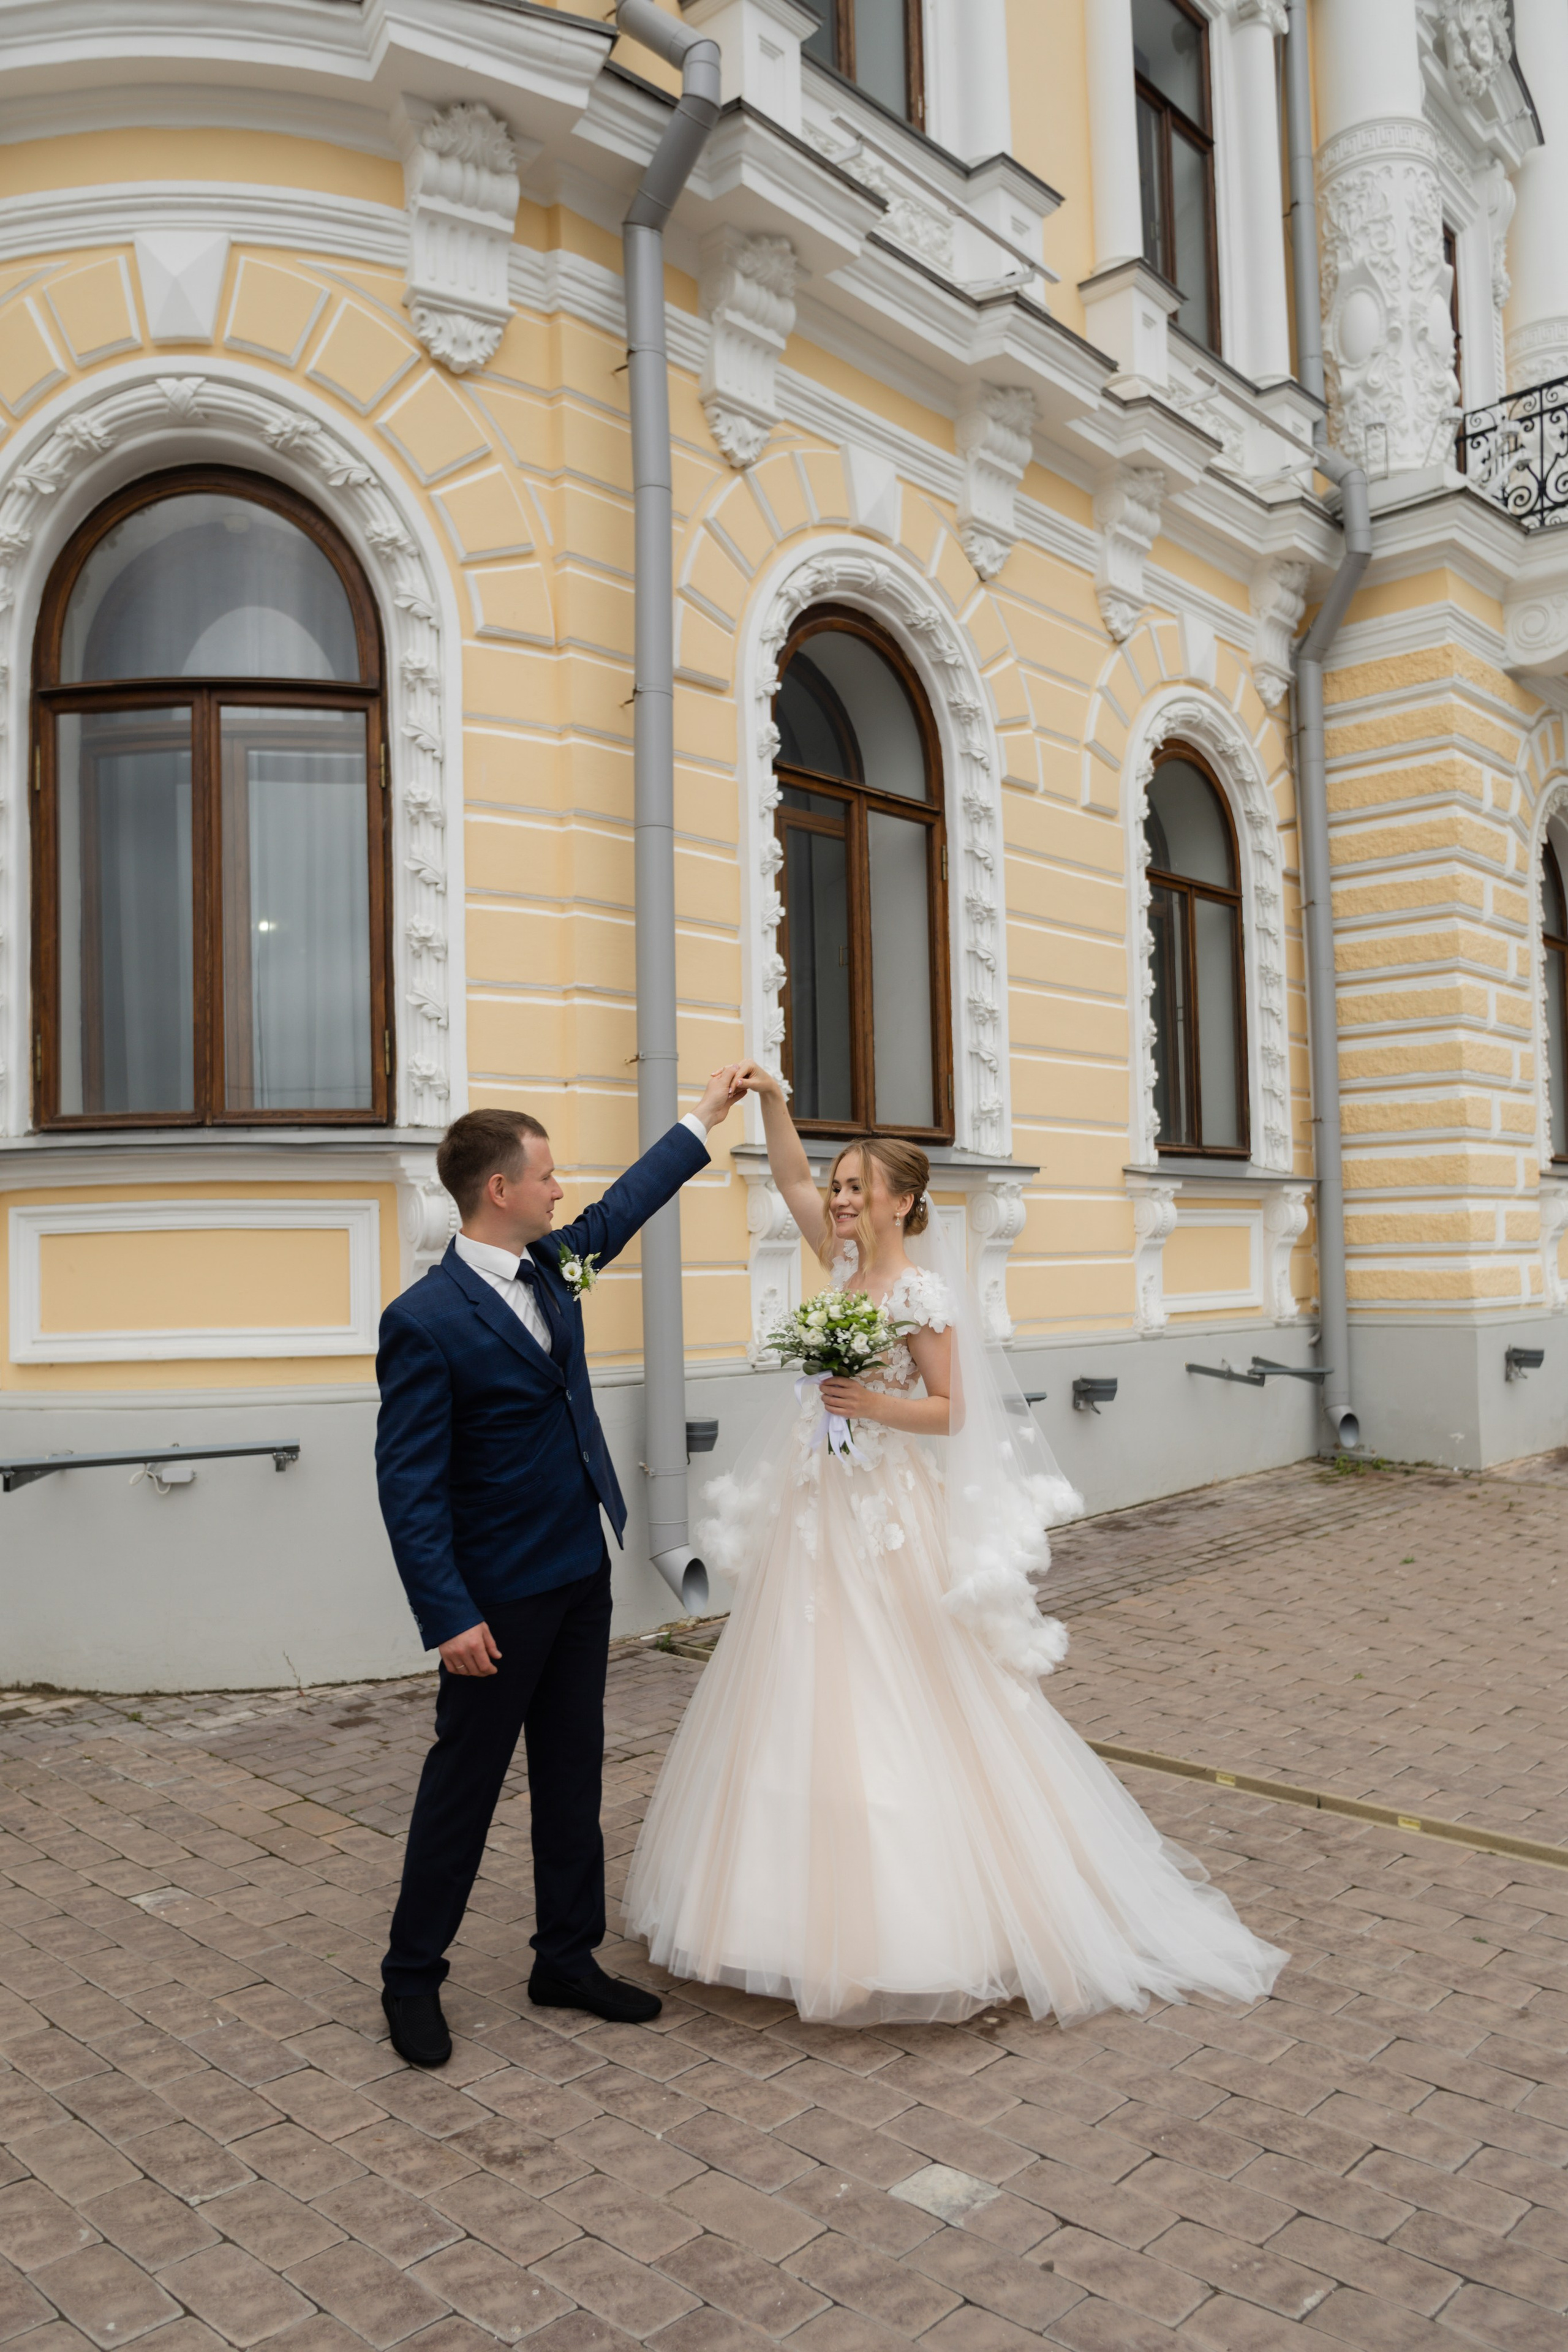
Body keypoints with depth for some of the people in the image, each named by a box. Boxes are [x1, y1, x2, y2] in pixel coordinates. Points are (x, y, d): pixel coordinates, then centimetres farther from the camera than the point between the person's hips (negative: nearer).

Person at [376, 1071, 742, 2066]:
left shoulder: (549, 1263, 3)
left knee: (574, 1776, 15)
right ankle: (413, 1976, 26)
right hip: (499, 1595, -7)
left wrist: (703, 1119, 28)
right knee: (464, 1784, 7)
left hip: (581, 1573, 8)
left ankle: (568, 1959, 29)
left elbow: (622, 1210, 22)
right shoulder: (425, 1321, -20)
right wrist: (449, 1617, -21)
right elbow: (408, 1485, -19)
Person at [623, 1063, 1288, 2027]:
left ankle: (922, 1915, 9)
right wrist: (772, 1103, 1)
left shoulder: (924, 1293, -12)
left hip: (892, 1524, -8)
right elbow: (791, 1180, 12)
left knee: (900, 1713, -4)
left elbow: (950, 1410, -10)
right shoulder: (847, 1265, 7)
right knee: (806, 1705, 12)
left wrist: (871, 1403, -23)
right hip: (817, 1516, 8)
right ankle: (834, 1909, 25)